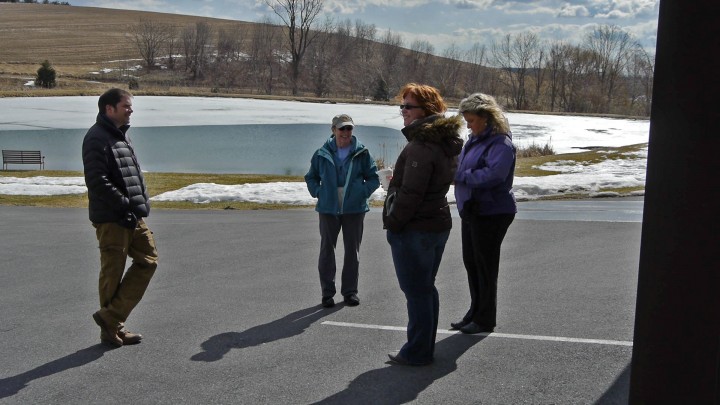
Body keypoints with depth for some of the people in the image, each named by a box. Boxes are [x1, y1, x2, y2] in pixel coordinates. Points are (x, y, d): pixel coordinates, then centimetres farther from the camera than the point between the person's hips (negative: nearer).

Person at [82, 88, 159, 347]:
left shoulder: (121, 136, 18)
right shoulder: (97, 138, -12)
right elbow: (97, 180, -22)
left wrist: (142, 202, 10)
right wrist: (125, 204, -19)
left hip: (133, 217, 10)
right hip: (111, 219, -9)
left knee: (148, 260, 9)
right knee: (113, 272, -1)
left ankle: (112, 317, 13)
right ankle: (111, 329, 12)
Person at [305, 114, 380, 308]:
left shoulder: (362, 153, 0)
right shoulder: (322, 154, 2)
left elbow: (374, 178, 6)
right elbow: (311, 177, 14)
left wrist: (363, 192, -8)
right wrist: (318, 193, -1)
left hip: (354, 209, 0)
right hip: (328, 209, 1)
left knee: (353, 250, 7)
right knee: (327, 250, 4)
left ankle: (350, 291, 18)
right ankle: (327, 292, 13)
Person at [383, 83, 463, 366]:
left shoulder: (420, 146, -21)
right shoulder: (445, 143, 10)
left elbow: (409, 193, -24)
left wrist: (393, 223, -12)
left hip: (414, 229, -10)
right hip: (439, 223, 10)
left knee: (416, 291, 0)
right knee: (426, 288, 18)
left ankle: (416, 353, 9)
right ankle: (425, 349, 28)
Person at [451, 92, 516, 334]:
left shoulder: (500, 143, -17)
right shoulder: (475, 140, 11)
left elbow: (493, 175, -29)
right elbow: (464, 167, 18)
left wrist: (460, 175, -26)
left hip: (492, 213, -9)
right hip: (471, 210, 9)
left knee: (485, 265, 1)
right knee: (471, 262, 16)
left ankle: (485, 320, 15)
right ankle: (476, 313, 31)